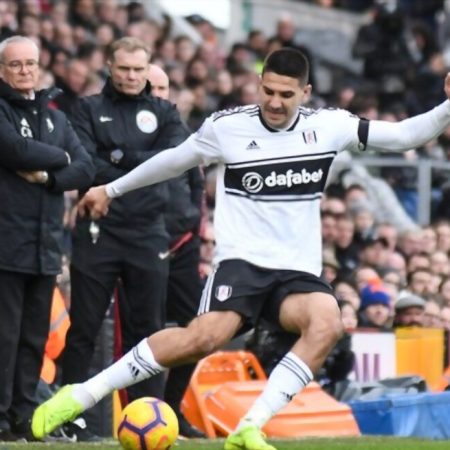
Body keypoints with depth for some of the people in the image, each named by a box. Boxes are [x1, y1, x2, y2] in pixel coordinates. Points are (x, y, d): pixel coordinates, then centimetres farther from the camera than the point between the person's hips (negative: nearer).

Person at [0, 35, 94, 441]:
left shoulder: (55, 118, 19)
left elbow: (85, 169, 9)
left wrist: (47, 176, -8)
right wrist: (59, 158, -2)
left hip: (45, 245, 6)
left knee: (35, 336, 7)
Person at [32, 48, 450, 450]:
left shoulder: (328, 125, 3)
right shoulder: (226, 127, -1)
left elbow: (403, 134, 8)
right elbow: (174, 160, 16)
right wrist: (111, 189, 25)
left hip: (298, 270, 3)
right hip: (242, 261, -3)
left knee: (327, 324, -32)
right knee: (205, 337, -30)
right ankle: (81, 395, -20)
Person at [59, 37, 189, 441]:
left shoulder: (164, 113, 11)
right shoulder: (90, 109, 6)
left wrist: (121, 158, -12)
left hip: (148, 234, 2)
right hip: (97, 231, -2)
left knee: (147, 329, 4)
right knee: (83, 330, 0)